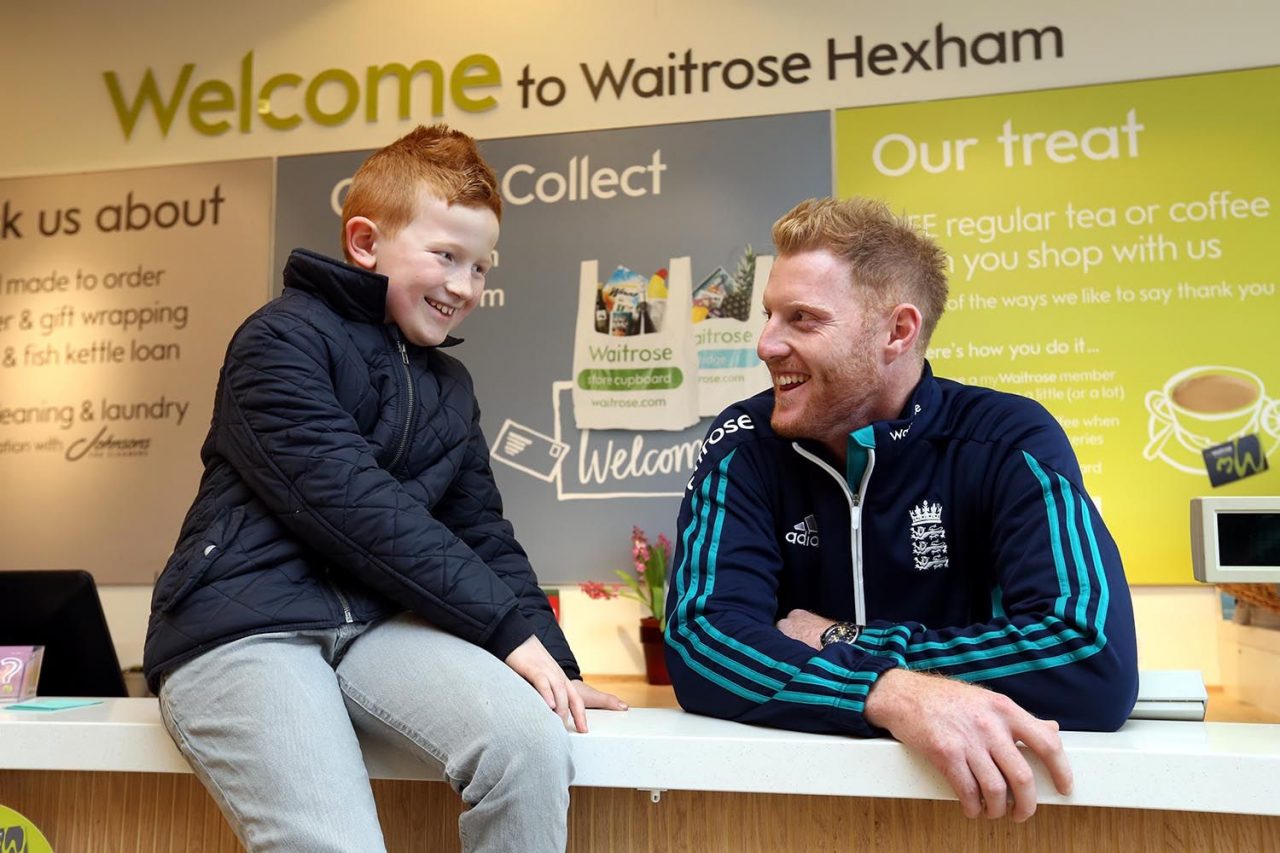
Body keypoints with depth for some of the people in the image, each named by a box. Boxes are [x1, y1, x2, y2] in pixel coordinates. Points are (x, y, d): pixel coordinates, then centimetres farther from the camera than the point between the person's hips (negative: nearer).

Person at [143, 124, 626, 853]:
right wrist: (508, 628, -16)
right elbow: (352, 506, -17)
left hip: (375, 620, 6)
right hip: (243, 627, -5)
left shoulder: (449, 384, 17)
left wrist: (553, 665, 6)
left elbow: (484, 535, 17)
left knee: (532, 741, -21)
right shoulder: (284, 341, -5)